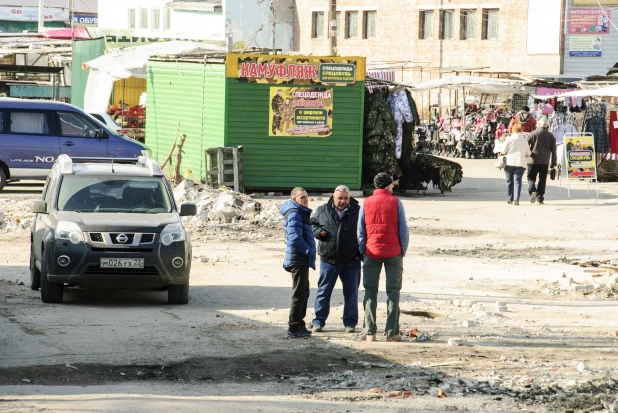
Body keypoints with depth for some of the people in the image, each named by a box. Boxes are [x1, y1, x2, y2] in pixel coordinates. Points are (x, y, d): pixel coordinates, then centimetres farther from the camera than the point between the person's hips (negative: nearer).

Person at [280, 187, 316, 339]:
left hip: (302, 260, 11)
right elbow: (295, 239, -24)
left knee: (303, 293, 18)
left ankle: (298, 325, 27)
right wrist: (309, 251, -17)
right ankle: (294, 328, -5)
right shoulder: (294, 214, -16)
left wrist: (310, 252, 12)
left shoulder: (301, 213, 17)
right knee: (299, 295, -8)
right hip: (298, 260, -11)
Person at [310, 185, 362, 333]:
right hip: (328, 260, 1)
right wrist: (318, 231, -9)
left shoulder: (358, 211, -1)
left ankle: (350, 323, 15)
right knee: (323, 292, 5)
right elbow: (311, 224, 14)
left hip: (351, 261, -1)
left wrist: (361, 253, -6)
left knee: (351, 293, 6)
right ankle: (318, 321, 12)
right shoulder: (322, 210, 3)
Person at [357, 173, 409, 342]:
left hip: (372, 252, 1)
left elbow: (360, 231, 4)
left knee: (370, 292, 5)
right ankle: (392, 333, -1)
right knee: (393, 292, 3)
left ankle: (370, 333, 0)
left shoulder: (366, 204, 3)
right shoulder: (395, 203, -3)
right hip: (393, 252, -1)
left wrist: (362, 252, 11)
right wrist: (403, 251, 7)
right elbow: (403, 230, -2)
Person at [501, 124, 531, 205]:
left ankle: (510, 199, 18)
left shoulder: (509, 139, -4)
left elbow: (503, 151, -4)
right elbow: (528, 153, 8)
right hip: (521, 163, 1)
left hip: (510, 163, -1)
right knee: (517, 181, -3)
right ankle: (516, 199, -16)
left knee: (509, 181, 12)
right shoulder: (524, 140, 5)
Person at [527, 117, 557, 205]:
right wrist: (553, 163, 14)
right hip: (545, 161, 2)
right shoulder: (551, 136, 6)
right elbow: (553, 150, 8)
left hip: (534, 160, -2)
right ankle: (540, 198, 4)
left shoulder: (533, 134, -3)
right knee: (542, 179, 7)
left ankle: (532, 191, -20)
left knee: (531, 178, 6)